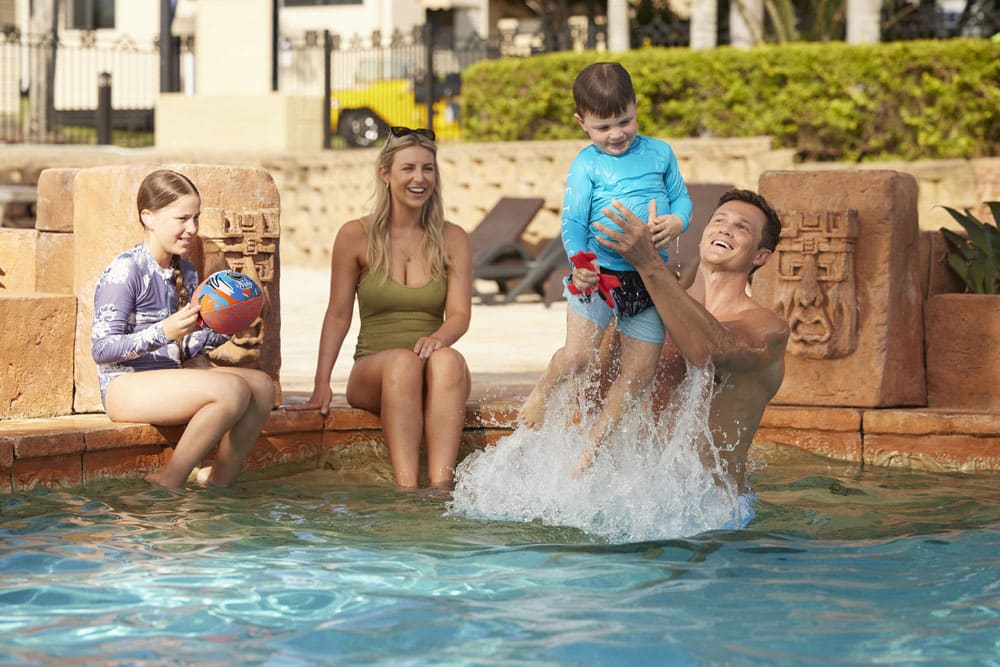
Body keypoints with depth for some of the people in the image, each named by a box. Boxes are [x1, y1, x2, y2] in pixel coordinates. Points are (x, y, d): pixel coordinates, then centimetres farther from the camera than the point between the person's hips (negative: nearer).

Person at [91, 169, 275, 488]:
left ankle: (219, 480, -7)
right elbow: (101, 349, -18)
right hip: (126, 386, -8)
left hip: (172, 378, 9)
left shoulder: (186, 273, 14)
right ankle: (167, 484, -20)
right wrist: (163, 332, -28)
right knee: (232, 389, -28)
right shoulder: (124, 272, -13)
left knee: (261, 384, -10)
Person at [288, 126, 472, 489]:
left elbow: (460, 314, 1)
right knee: (402, 361, -37)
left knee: (449, 360, -35)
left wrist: (439, 338, -23)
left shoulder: (452, 239, 9)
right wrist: (322, 384, -4)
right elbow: (338, 315, 6)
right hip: (373, 373, -1)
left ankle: (440, 485, -49)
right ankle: (406, 489, -49)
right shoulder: (356, 236, 5)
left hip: (437, 377, 1)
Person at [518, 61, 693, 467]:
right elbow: (572, 223, -8)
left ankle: (592, 447, 20)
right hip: (598, 275, -3)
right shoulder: (587, 165, -3)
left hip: (650, 278, 3)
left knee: (638, 372, 5)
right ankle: (542, 392, 20)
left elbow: (681, 197, 12)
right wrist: (579, 263, -27)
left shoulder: (659, 153, 6)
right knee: (578, 354, -14)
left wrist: (676, 222, -12)